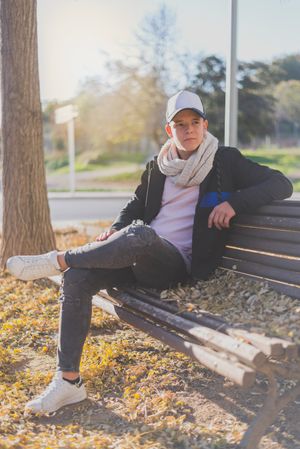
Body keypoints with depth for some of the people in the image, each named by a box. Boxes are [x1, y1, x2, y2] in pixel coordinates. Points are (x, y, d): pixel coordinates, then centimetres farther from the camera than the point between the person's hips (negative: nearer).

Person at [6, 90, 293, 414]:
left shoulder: (225, 162, 3)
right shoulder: (158, 167, 15)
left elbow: (282, 185, -1)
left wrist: (234, 202, -17)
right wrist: (116, 230, 6)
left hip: (179, 264, -5)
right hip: (142, 256, 5)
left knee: (139, 234, -38)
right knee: (77, 279, -19)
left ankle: (57, 261, -17)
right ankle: (68, 381, -12)